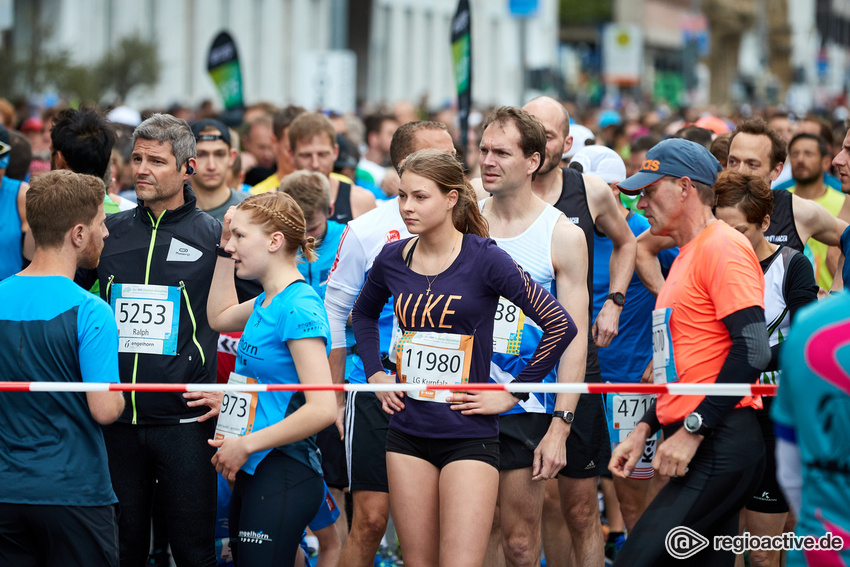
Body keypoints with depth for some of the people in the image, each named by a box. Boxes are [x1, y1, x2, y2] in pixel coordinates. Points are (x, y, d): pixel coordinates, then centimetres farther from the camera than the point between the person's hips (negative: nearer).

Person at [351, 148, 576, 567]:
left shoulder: (483, 258, -11)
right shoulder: (392, 259, 4)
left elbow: (560, 325, -10)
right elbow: (363, 314, 27)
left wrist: (512, 392, -8)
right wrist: (374, 372, 13)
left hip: (469, 435, -5)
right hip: (408, 433, 5)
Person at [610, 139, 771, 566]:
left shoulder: (723, 246, -9)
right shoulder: (686, 256, 23)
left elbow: (753, 351, -19)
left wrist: (692, 431, -19)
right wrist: (645, 428, 17)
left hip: (720, 447, -10)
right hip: (695, 449, 10)